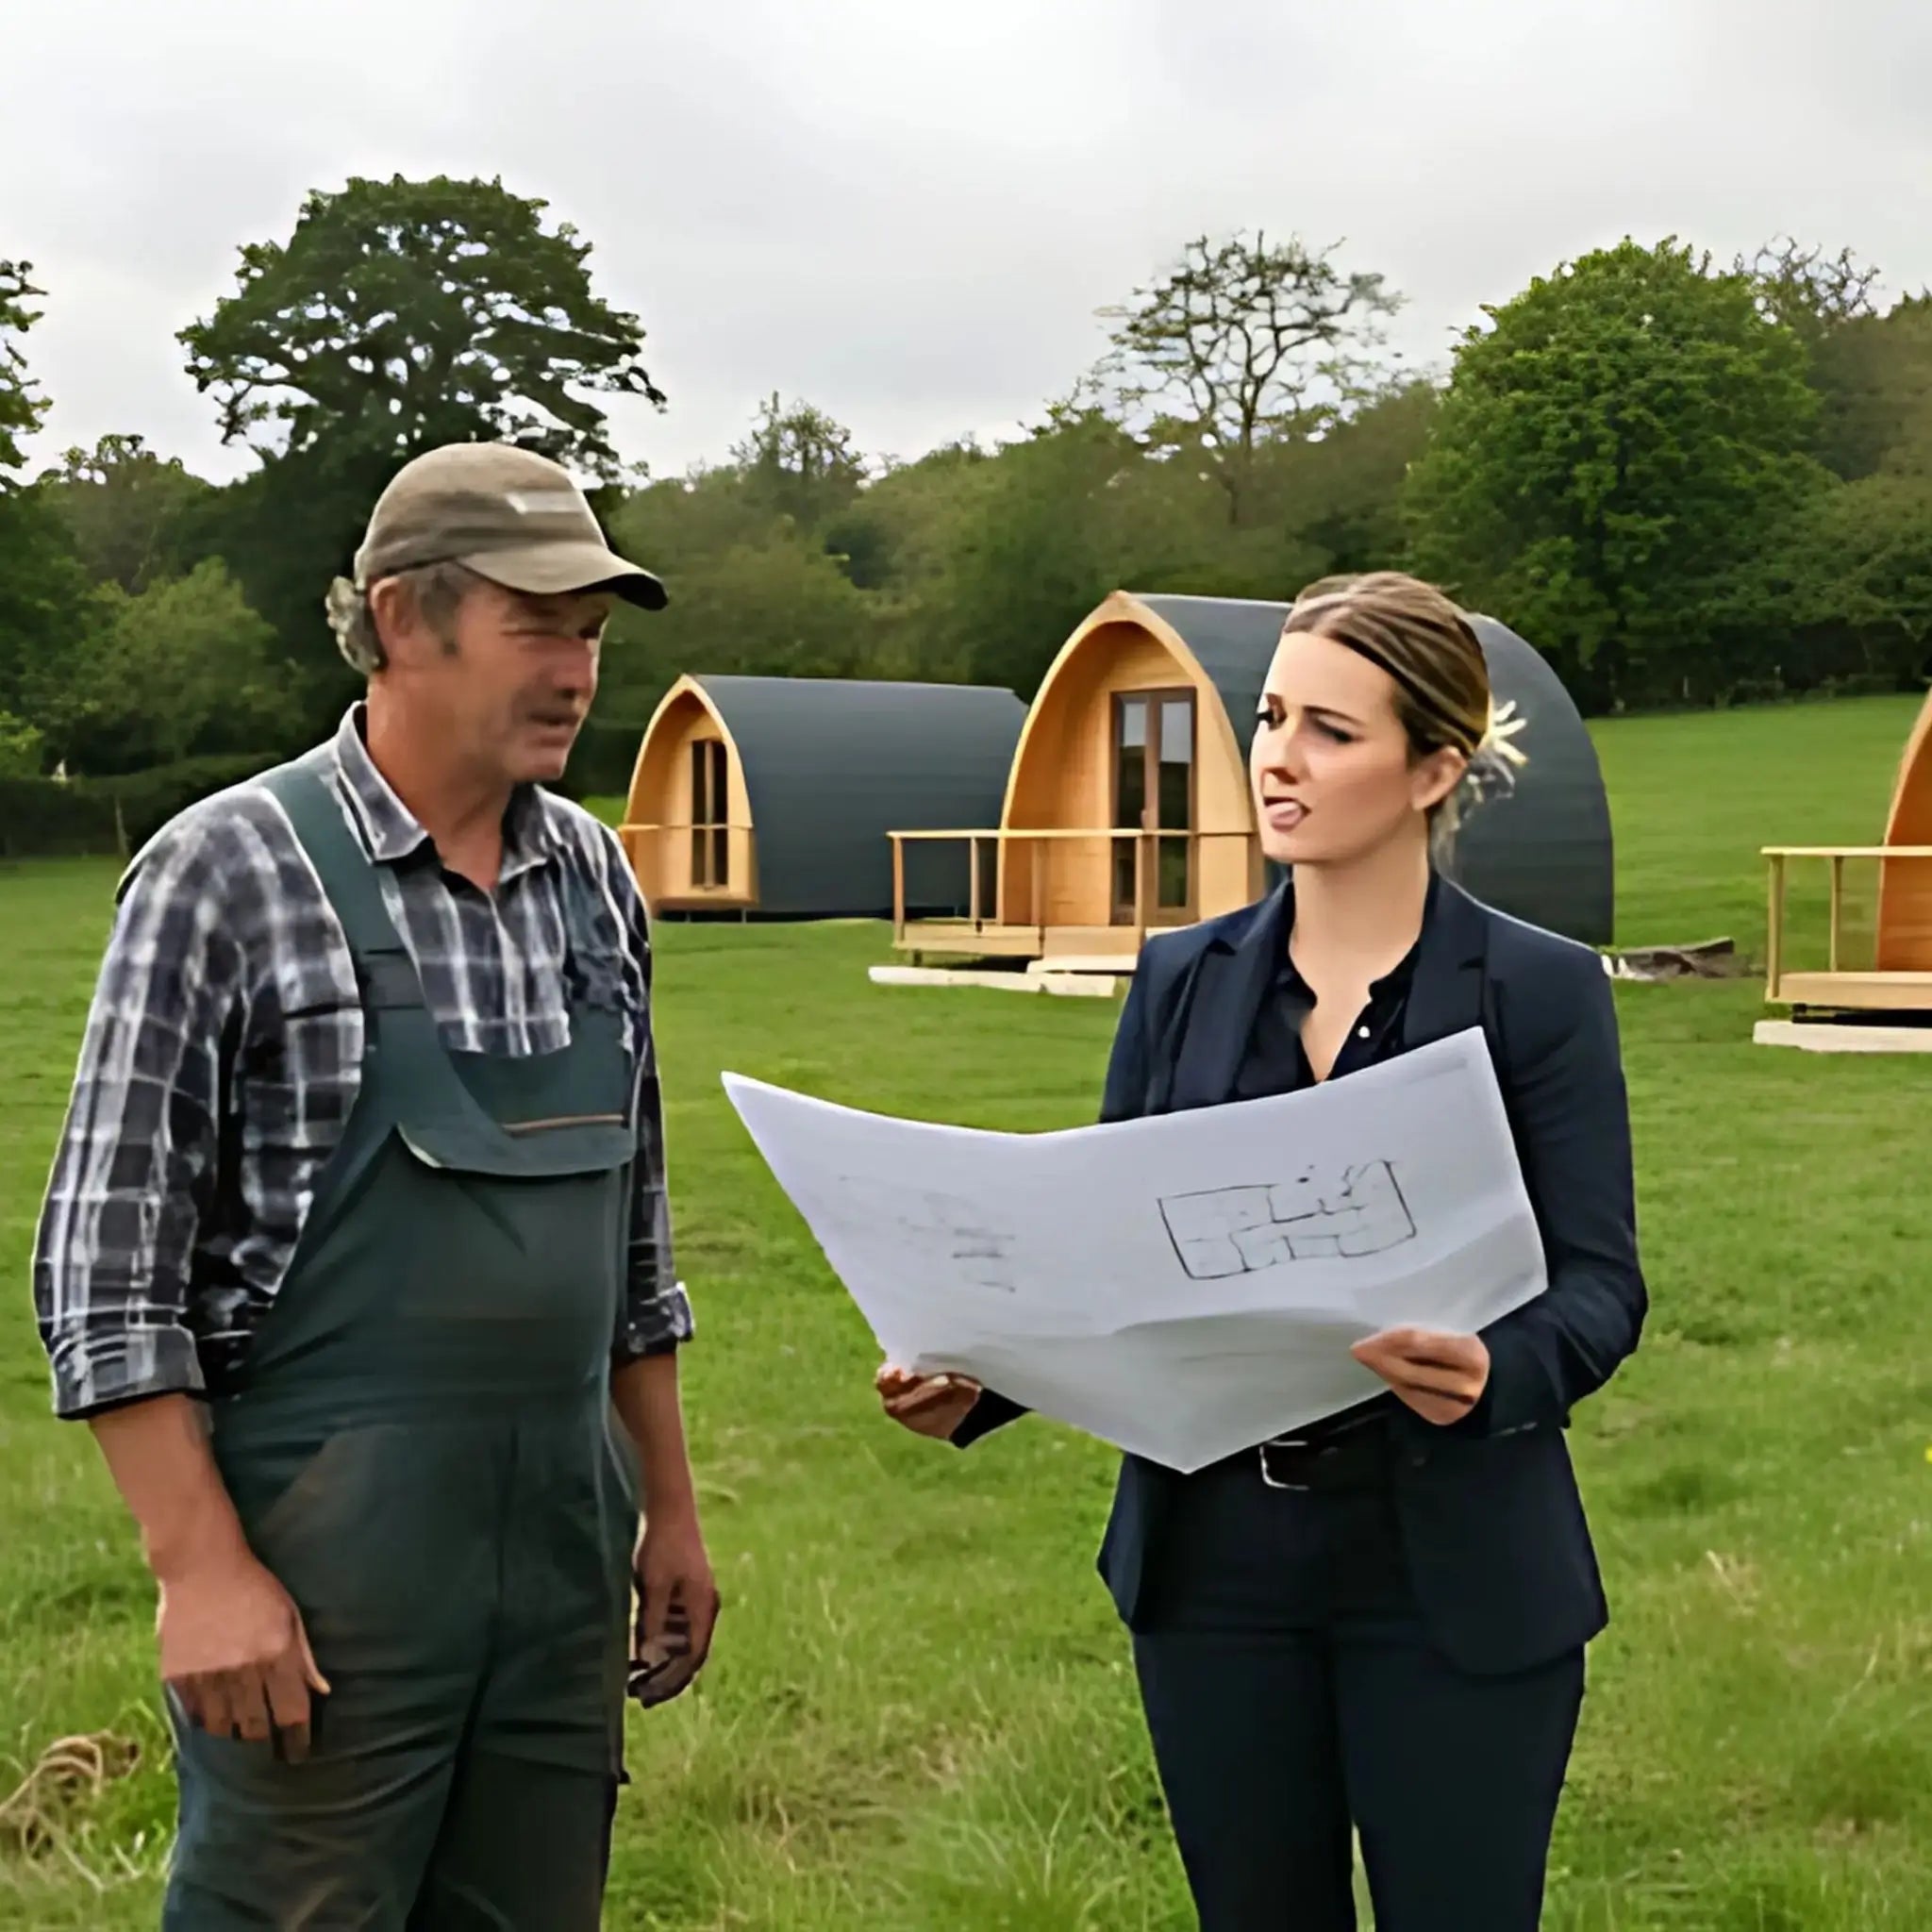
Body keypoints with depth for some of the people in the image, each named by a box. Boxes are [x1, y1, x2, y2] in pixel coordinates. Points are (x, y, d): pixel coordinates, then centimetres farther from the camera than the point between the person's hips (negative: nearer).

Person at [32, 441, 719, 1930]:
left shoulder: (596, 881, 8)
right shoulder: (229, 871, -9)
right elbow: (106, 1260, -10)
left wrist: (669, 1510, 15)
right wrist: (200, 1567, -14)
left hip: (565, 1538, 6)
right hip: (320, 1563, -5)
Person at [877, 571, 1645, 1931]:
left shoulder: (1541, 991, -5)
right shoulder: (1184, 980, 5)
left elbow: (1600, 1283, -9)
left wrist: (1496, 1375, -30)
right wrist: (978, 1380, -10)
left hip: (1451, 1576, -3)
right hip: (1215, 1562, 4)